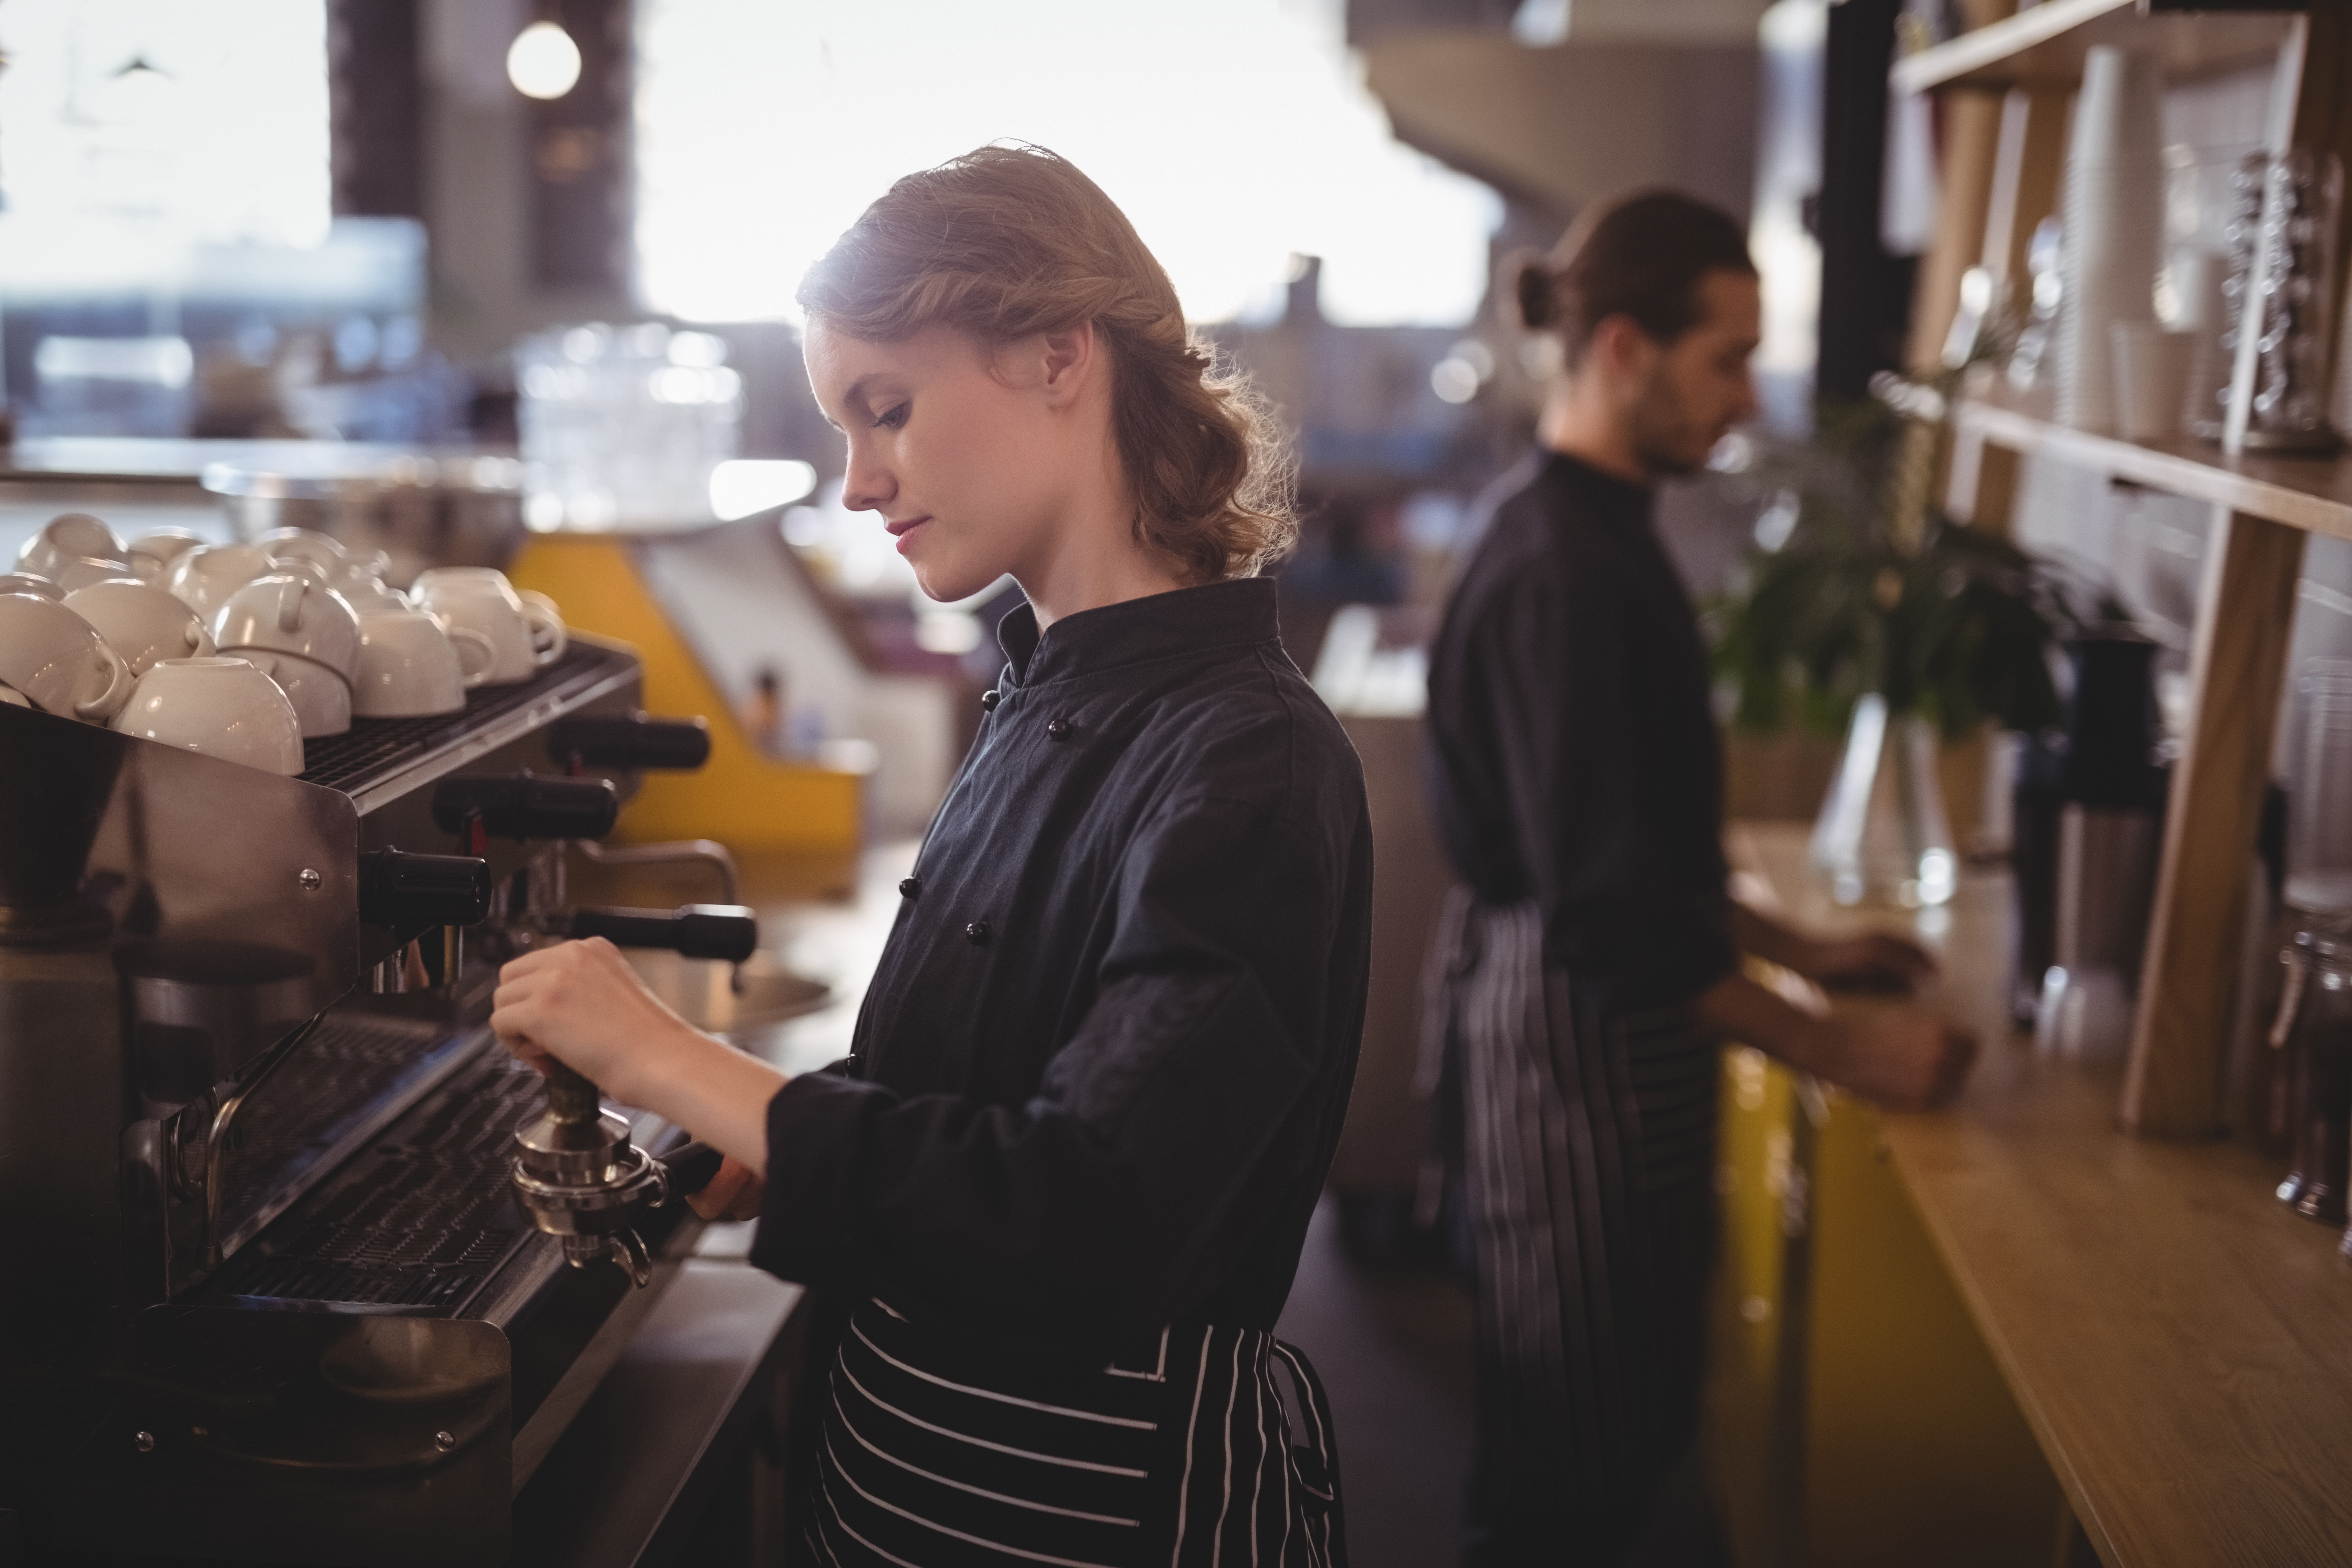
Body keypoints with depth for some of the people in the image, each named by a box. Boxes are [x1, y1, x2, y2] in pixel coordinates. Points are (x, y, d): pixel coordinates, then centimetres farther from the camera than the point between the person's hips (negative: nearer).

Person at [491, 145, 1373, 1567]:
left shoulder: (1248, 763, -22)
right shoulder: (1046, 698, 4)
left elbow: (1092, 1212, -32)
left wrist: (677, 1064, -26)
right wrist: (769, 1156, -5)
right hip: (915, 1452, 8)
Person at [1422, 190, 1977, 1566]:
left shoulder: (1595, 532, 9)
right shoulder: (1563, 574, -22)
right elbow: (1612, 911, -25)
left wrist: (1798, 949, 15)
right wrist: (1844, 1052, -18)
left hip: (1595, 1020, 10)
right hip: (1580, 1033, -10)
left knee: (1628, 1412, 19)